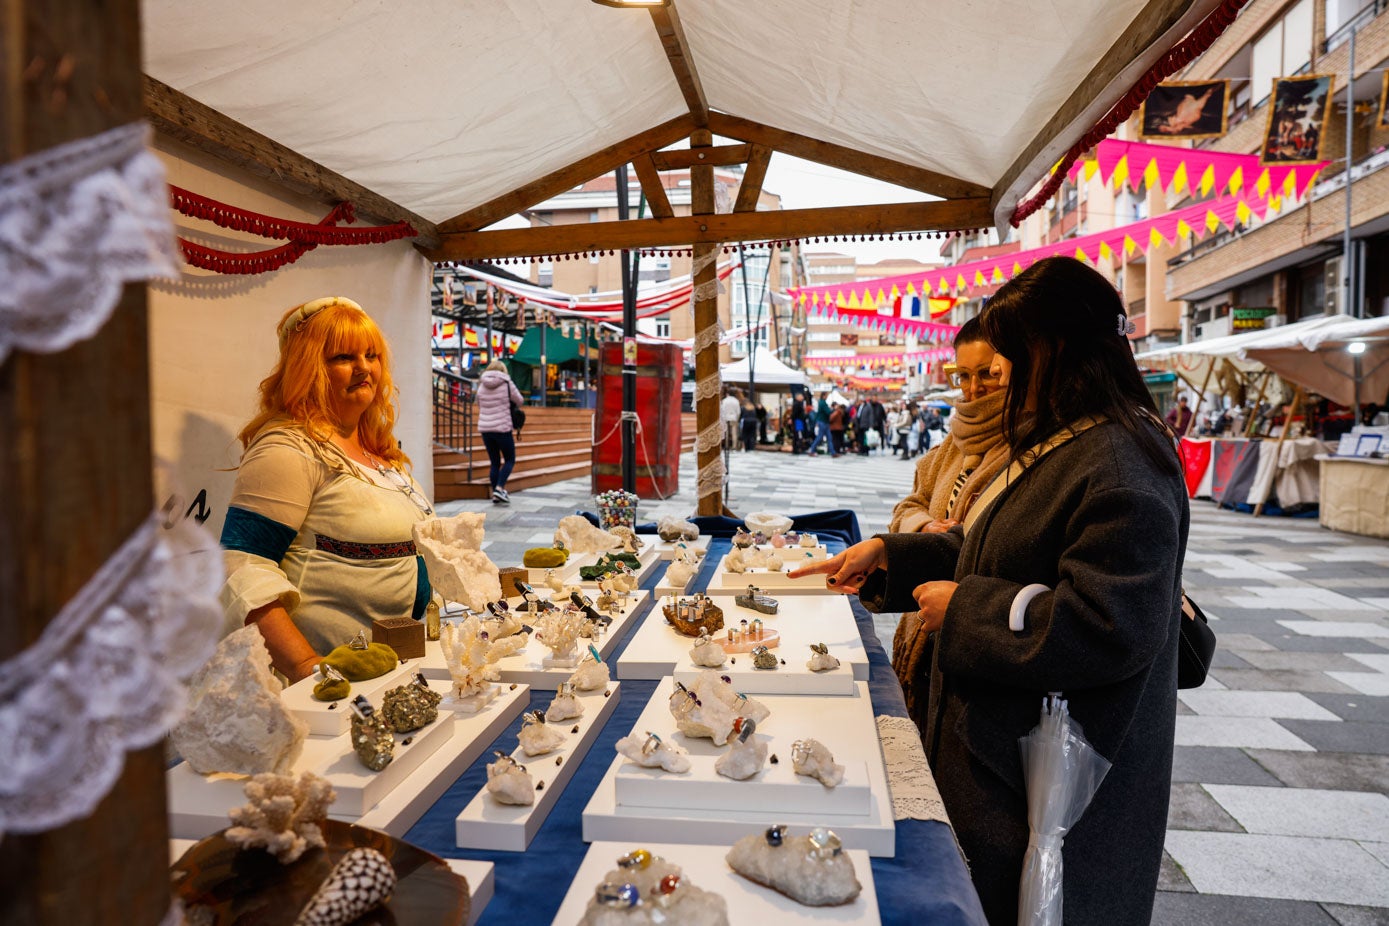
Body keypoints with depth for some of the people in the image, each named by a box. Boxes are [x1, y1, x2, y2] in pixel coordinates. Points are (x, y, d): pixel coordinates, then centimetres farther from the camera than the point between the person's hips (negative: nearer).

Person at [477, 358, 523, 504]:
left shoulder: (482, 386, 7)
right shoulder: (507, 384, -5)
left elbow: (480, 408, 14)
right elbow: (520, 401, 4)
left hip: (485, 428, 4)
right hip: (502, 428, -4)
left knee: (494, 462, 12)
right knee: (510, 460, 9)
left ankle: (495, 494, 11)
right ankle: (499, 488, -8)